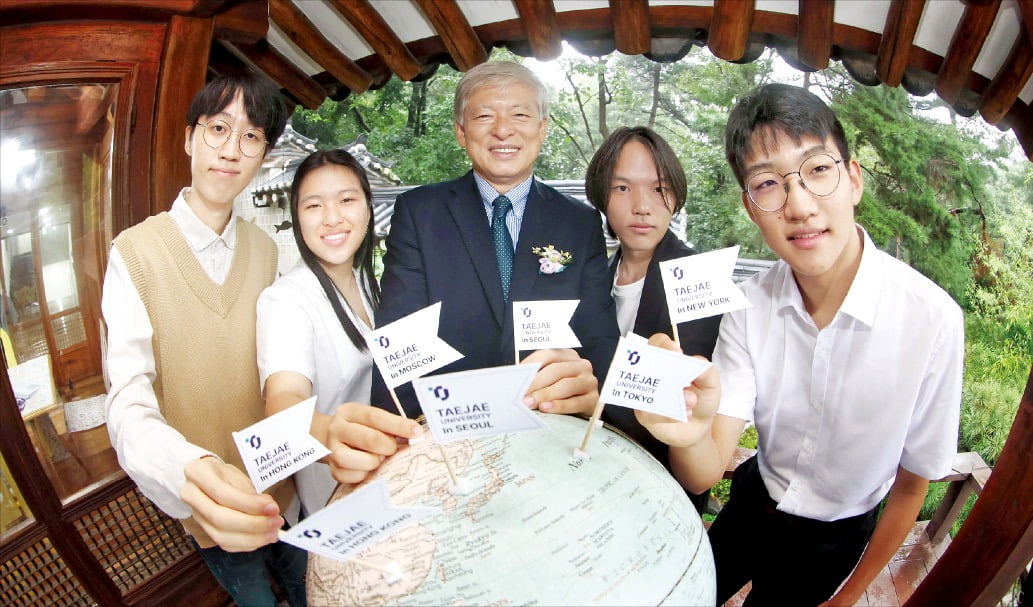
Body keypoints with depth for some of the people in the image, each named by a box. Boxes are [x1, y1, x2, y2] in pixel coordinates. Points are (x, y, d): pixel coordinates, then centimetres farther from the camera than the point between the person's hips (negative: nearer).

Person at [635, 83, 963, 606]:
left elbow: (911, 486, -14)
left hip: (830, 543, -2)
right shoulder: (748, 307, -19)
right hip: (751, 503, 3)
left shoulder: (932, 320, -30)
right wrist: (690, 433, -48)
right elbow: (705, 474, -24)